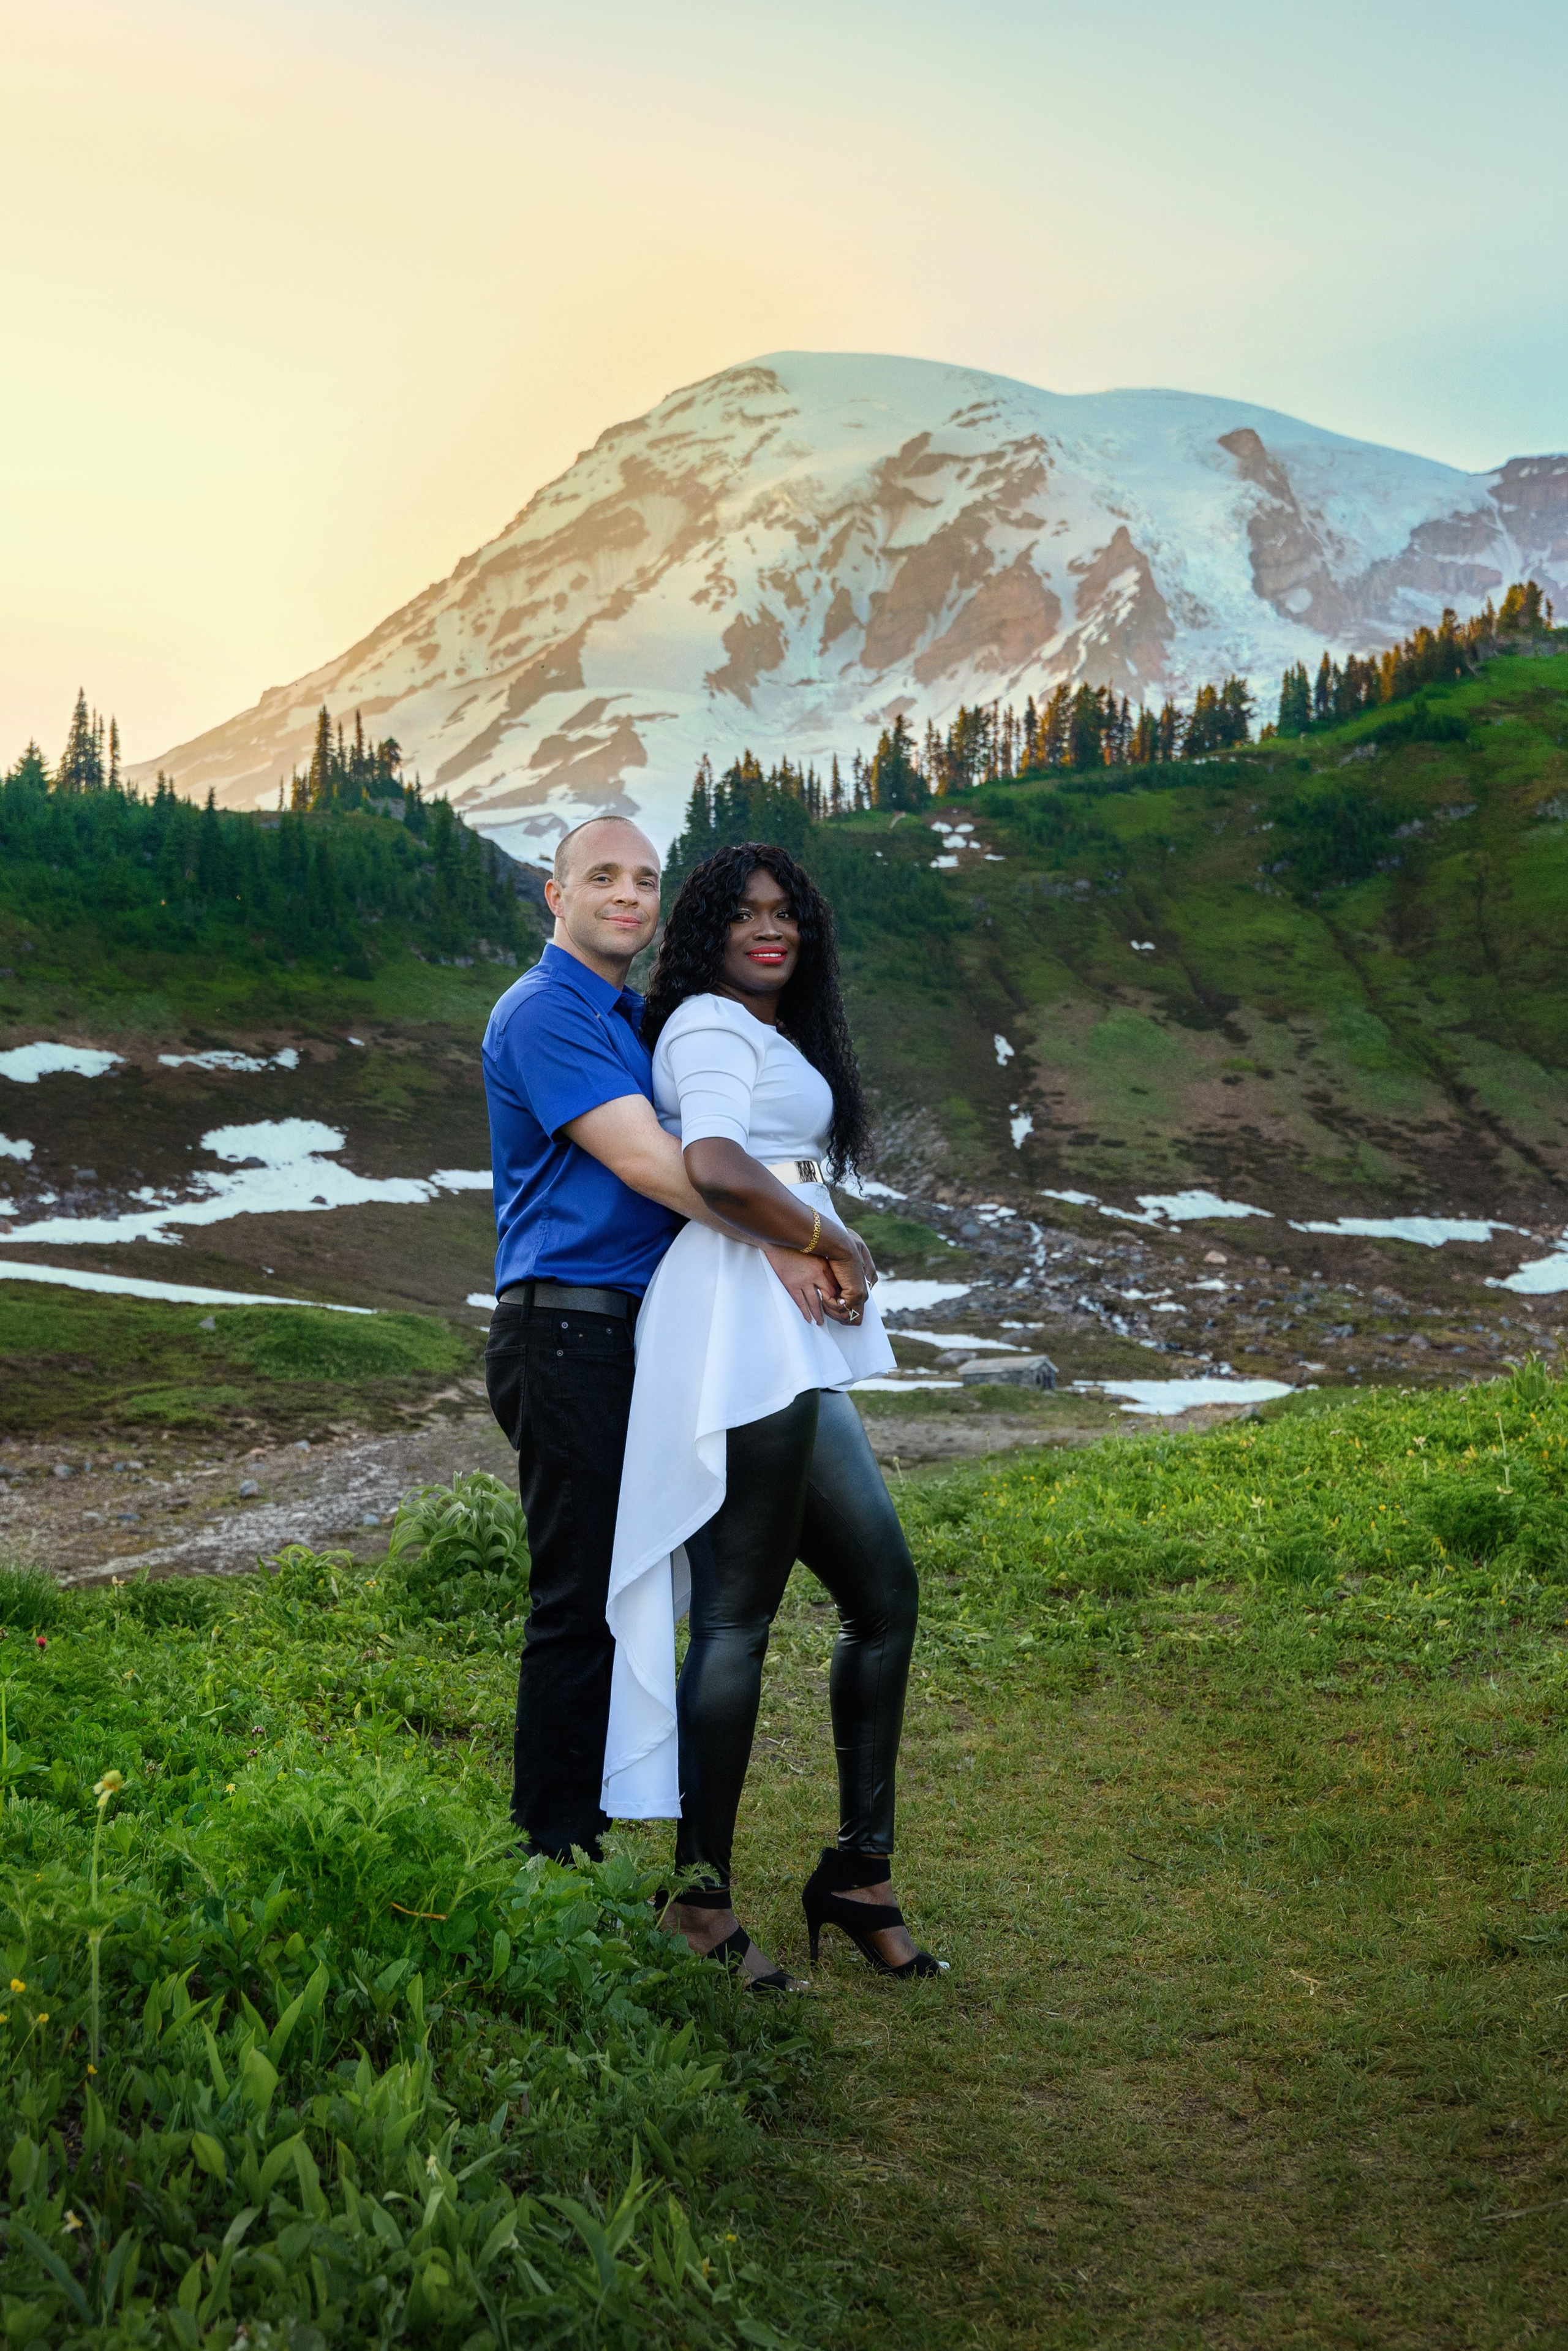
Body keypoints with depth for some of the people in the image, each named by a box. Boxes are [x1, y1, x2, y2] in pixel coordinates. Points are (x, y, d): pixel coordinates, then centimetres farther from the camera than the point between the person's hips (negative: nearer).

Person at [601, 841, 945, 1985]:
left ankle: (859, 1870, 18)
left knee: (885, 1589, 10)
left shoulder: (779, 1037, 27)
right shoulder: (713, 1026, -4)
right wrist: (834, 1244, -10)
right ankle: (704, 1903, 0)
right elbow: (716, 1167, -22)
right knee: (738, 1618, -7)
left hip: (797, 1352, 10)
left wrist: (827, 1269, 5)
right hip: (742, 1333, -10)